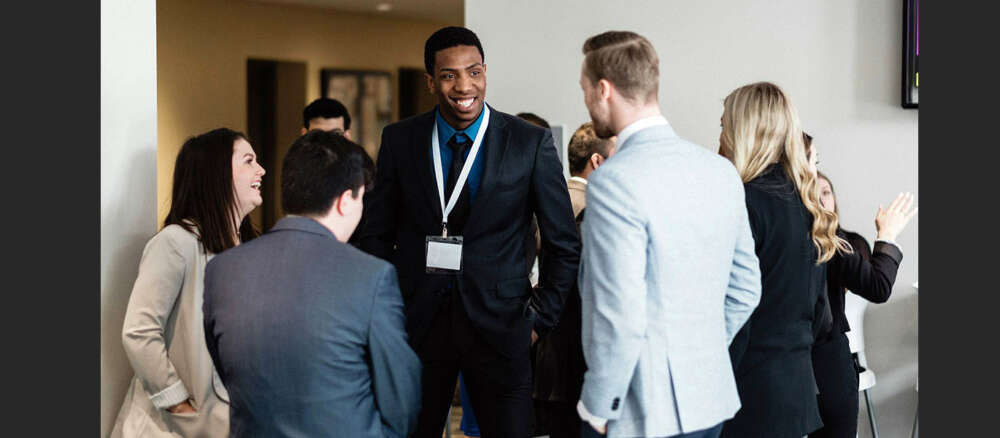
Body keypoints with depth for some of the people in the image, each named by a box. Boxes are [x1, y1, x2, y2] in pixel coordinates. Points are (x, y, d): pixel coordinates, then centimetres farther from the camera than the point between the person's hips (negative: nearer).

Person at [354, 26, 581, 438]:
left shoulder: (531, 143, -4)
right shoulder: (399, 139, 3)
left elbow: (564, 246, 2)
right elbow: (376, 234, 10)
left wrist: (538, 319, -1)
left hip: (498, 325, -1)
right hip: (416, 322, 2)